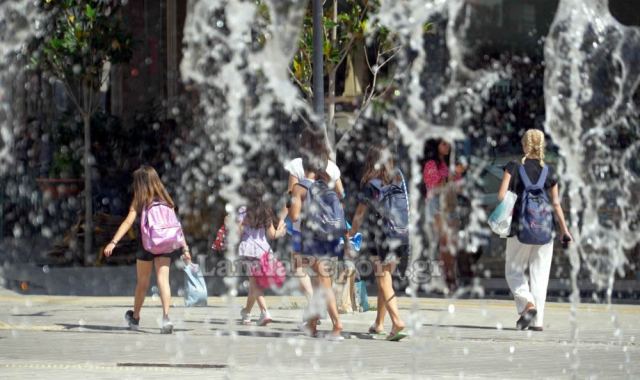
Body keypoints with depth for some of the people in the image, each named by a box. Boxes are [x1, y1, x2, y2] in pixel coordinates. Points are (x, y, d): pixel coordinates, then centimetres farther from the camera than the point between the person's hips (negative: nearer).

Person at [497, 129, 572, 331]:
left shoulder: (514, 168, -3)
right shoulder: (549, 171, 4)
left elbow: (502, 195, -12)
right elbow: (556, 204, 5)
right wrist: (564, 230, 11)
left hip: (521, 226, -2)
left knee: (514, 270, 10)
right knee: (539, 274, 7)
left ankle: (527, 304, -14)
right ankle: (537, 320, 4)